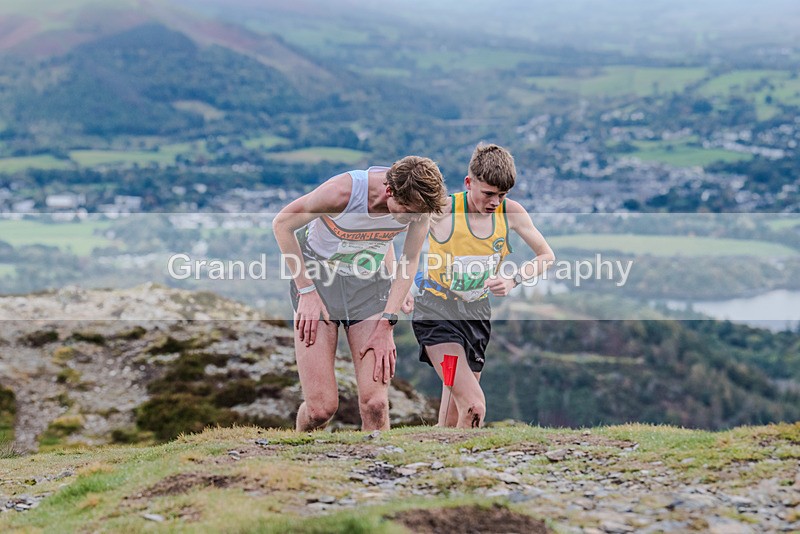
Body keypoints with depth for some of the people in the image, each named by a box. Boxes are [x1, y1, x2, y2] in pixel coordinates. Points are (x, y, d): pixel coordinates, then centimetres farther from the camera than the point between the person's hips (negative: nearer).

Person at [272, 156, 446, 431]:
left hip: (370, 284, 3)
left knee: (375, 403, -12)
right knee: (321, 407, -10)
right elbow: (282, 224, -14)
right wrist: (306, 290, -13)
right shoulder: (342, 192, -29)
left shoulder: (418, 202, -18)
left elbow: (409, 262, -2)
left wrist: (386, 322, -8)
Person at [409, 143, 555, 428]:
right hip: (438, 312, -5)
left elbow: (547, 256, 5)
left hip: (477, 313, 5)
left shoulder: (511, 212, -7)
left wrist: (513, 279, -12)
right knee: (475, 407, -22)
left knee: (452, 420, 7)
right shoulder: (443, 210, -17)